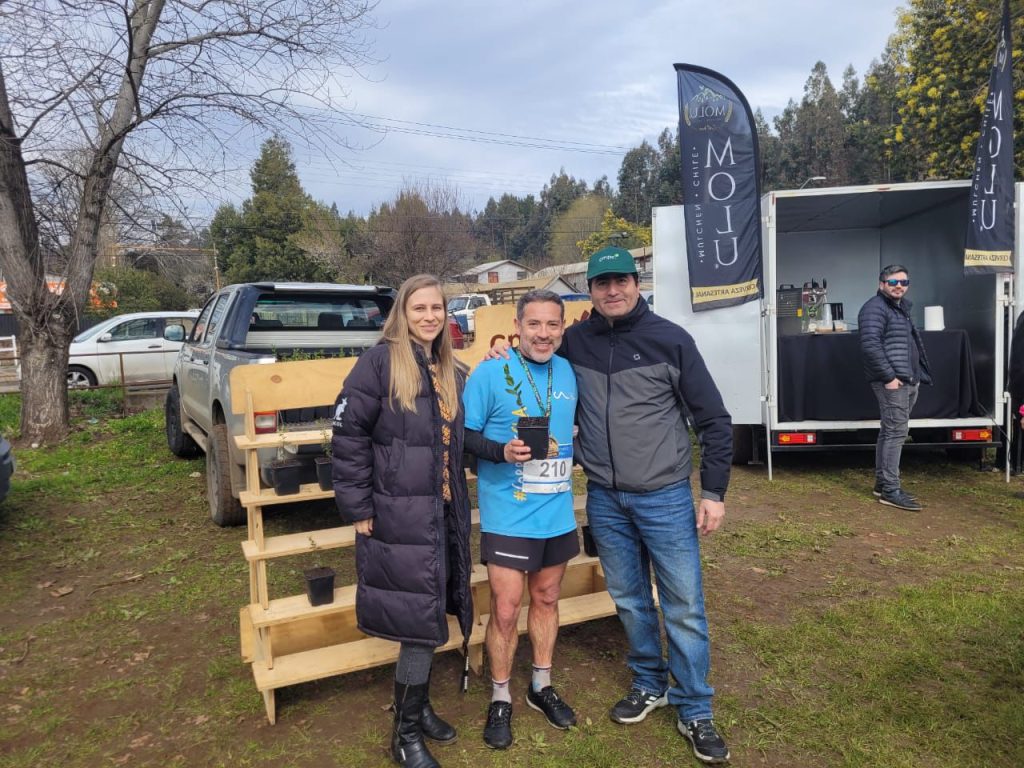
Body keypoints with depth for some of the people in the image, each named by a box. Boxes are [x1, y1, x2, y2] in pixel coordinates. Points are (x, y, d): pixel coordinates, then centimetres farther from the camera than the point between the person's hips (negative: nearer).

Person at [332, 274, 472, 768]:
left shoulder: (452, 373, 10)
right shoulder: (379, 362, -11)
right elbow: (348, 435, -13)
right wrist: (357, 508, -13)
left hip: (444, 513, 6)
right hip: (397, 515, -6)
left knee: (427, 620, 16)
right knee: (421, 623, 0)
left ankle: (418, 707, 37)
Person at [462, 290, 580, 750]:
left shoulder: (569, 372, 5)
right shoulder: (490, 373, -12)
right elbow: (463, 436, -12)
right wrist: (502, 452, -26)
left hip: (558, 514, 5)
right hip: (508, 517, -5)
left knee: (546, 599, 17)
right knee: (505, 609, 1)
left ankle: (541, 686, 36)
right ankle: (500, 699, 23)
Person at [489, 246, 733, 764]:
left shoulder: (670, 340, -7)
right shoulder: (574, 342, 1)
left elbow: (713, 420, -3)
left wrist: (713, 492, -5)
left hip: (666, 498, -3)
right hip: (604, 500, 3)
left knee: (684, 606, 4)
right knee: (629, 599, 16)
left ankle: (694, 712, 21)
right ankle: (649, 684, 37)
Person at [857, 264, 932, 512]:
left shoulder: (901, 307, 21)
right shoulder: (875, 308, -11)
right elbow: (870, 345, -22)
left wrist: (917, 376, 18)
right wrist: (889, 376, -23)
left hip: (908, 380, 10)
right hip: (892, 381, -10)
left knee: (890, 432, 12)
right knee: (896, 432, -10)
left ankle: (882, 483, 19)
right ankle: (890, 490, -7)